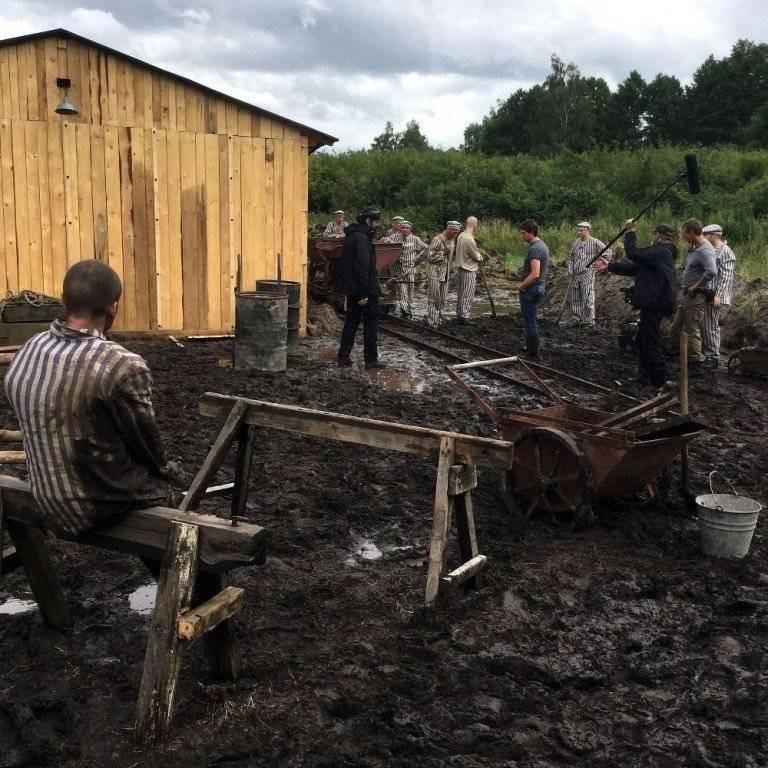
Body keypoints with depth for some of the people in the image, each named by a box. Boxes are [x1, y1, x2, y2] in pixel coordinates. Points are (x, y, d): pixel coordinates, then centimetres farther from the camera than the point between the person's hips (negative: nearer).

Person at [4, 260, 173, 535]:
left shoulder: (25, 352, -5)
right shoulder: (123, 366, -27)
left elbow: (39, 432, 7)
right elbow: (146, 442, -13)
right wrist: (164, 469, 9)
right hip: (101, 509, -6)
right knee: (161, 479, 24)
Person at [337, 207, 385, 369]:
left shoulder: (350, 236, 14)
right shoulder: (362, 238, -18)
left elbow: (344, 265, 19)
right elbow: (363, 267, -23)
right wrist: (363, 293, -24)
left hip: (352, 289, 9)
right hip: (365, 289, -9)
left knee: (351, 321, 14)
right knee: (371, 323, 0)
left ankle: (343, 357, 16)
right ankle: (371, 360, 4)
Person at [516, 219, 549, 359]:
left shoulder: (534, 249, -21)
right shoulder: (542, 245, 12)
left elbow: (535, 274, -29)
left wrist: (521, 285, -18)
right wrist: (522, 271, 15)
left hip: (531, 289, -11)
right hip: (540, 286, 11)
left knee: (530, 321, -3)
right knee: (531, 320, 20)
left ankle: (533, 354, 2)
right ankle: (530, 349, 31)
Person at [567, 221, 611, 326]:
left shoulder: (595, 243, -4)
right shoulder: (575, 243, 14)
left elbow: (608, 253, -4)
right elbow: (570, 258, 23)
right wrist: (570, 268, 8)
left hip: (587, 276, -6)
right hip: (575, 276, 6)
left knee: (588, 301, -8)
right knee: (575, 300, 9)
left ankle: (590, 321, 1)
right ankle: (578, 319, 21)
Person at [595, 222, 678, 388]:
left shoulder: (661, 251, -16)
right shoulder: (662, 252, 17)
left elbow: (634, 254, -21)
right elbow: (635, 267, 20)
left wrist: (630, 232, -9)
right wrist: (610, 266, 21)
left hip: (654, 304, -11)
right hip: (653, 304, 11)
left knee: (651, 342, -4)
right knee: (642, 340, 19)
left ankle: (658, 380, 4)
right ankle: (645, 376, 29)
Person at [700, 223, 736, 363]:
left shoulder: (725, 253, -12)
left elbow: (726, 277, -18)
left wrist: (718, 296, -23)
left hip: (714, 296, -9)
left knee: (711, 326, -4)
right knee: (702, 325, 12)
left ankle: (713, 357, 4)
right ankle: (706, 351, 23)